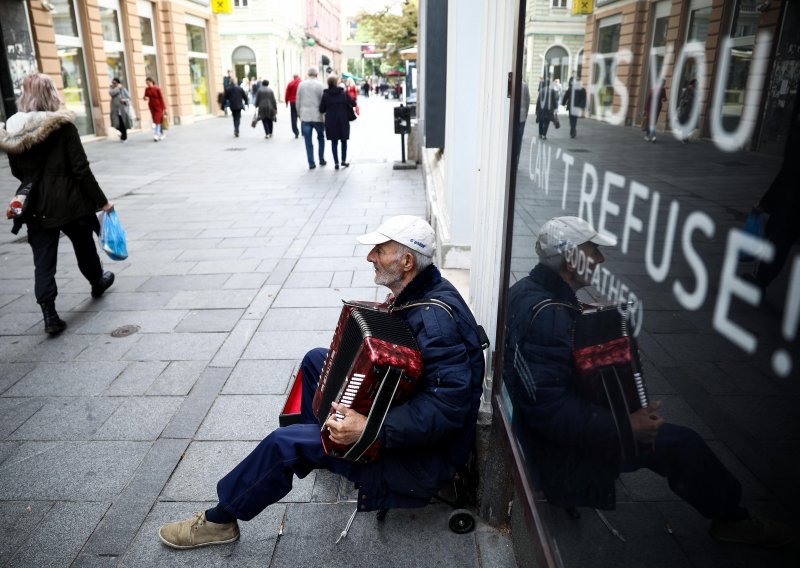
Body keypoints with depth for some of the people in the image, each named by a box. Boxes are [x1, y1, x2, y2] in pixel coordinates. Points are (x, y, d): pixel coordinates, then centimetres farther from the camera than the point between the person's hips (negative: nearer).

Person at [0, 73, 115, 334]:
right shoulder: (63, 126, -12)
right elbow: (81, 169, -14)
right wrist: (101, 201, -7)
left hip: (37, 207, 3)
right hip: (69, 202, -3)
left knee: (43, 262, 5)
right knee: (84, 247, 21)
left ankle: (49, 315, 1)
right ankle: (97, 282, 44)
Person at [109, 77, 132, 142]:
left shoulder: (123, 89, 2)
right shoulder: (111, 88, 8)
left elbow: (129, 97, 1)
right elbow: (111, 93, -13)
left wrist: (125, 100, -18)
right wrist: (117, 88, -12)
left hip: (123, 109, -2)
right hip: (115, 109, 2)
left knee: (123, 124, -2)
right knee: (117, 124, -6)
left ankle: (124, 137, 13)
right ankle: (123, 133, 23)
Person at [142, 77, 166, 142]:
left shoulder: (157, 88, -11)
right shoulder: (147, 89, 4)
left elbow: (161, 98, -9)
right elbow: (145, 96, 8)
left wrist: (164, 108, -10)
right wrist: (145, 98, -18)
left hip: (158, 106, -6)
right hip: (152, 107, 6)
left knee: (157, 120, -13)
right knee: (155, 121, 9)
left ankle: (156, 135, -19)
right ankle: (161, 134, 20)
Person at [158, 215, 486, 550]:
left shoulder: (435, 318, -29)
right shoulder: (418, 292, 0)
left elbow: (449, 405, -36)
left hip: (422, 454, -9)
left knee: (286, 443, -15)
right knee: (317, 359, 13)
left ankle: (219, 521, 12)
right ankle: (317, 451, 34)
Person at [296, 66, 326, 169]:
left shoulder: (301, 85, 3)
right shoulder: (319, 85, -6)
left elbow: (298, 101, 5)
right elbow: (322, 100, -6)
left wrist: (299, 113, 16)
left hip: (305, 116, 2)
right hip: (318, 116, -2)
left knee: (308, 141, 4)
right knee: (321, 138, 17)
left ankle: (311, 163, 2)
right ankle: (321, 160, 18)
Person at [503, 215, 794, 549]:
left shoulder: (528, 289, 0)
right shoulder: (549, 317, -32)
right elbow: (551, 412, -33)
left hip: (536, 429, 11)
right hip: (560, 452, -10)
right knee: (681, 444, -3)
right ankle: (732, 518, 25)